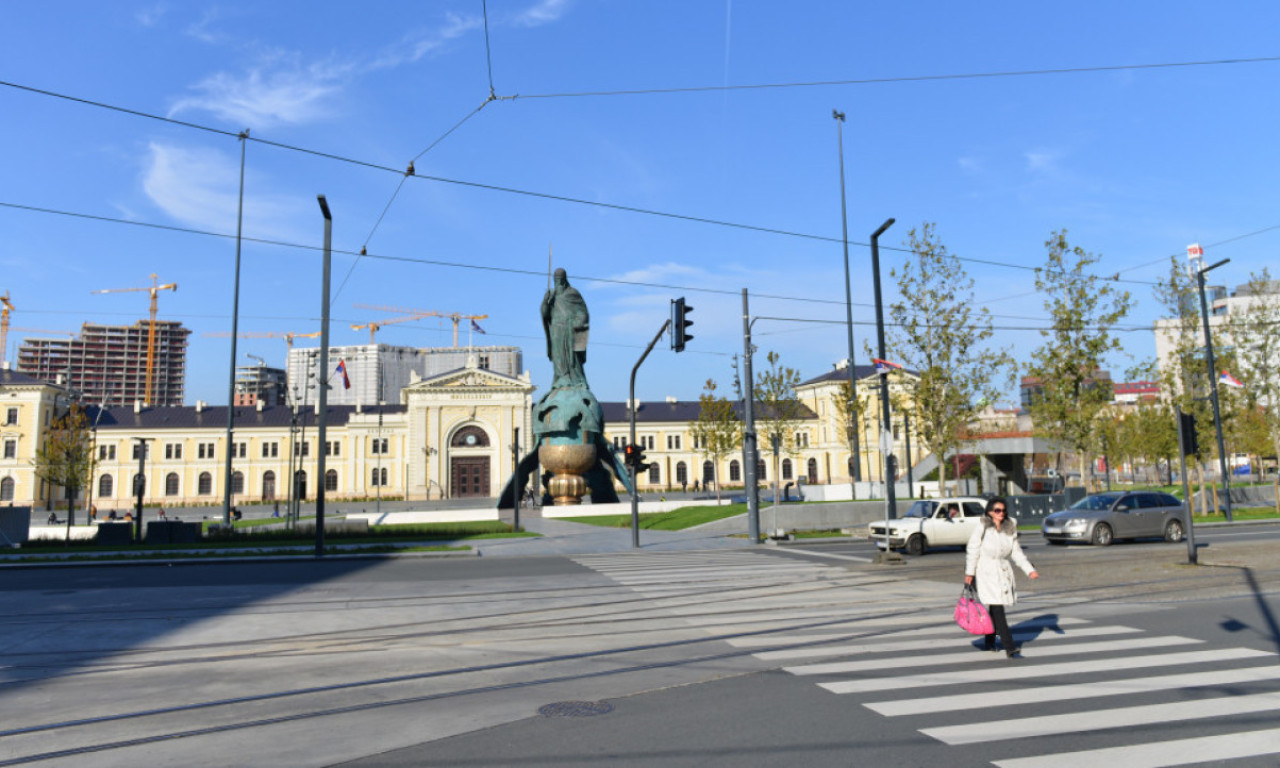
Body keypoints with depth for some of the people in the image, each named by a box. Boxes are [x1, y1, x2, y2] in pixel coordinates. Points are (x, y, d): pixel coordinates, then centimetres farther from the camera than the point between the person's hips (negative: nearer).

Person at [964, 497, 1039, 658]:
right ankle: (1010, 648, -9)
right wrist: (969, 573, -4)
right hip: (986, 573, -5)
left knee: (994, 609, 13)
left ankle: (990, 642, 31)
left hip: (1004, 572, 5)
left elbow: (1017, 553, 9)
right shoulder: (982, 529, -9)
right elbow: (972, 551, -5)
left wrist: (1030, 570, -2)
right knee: (998, 610, -10)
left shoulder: (1010, 530, 5)